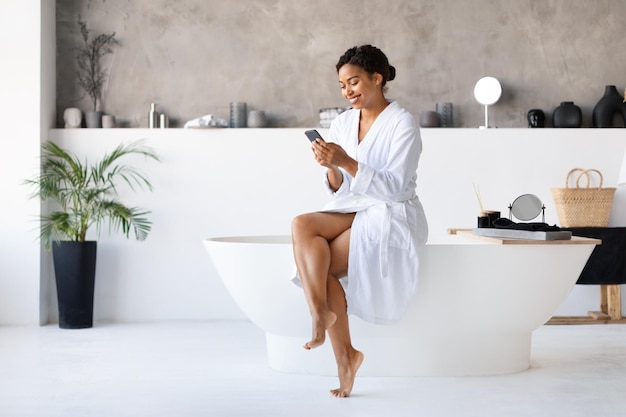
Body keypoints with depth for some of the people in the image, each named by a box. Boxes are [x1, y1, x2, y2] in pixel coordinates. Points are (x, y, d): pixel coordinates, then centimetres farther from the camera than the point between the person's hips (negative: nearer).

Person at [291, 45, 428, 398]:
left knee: (316, 265, -25)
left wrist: (347, 162, -25)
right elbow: (339, 189, 9)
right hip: (352, 211, 6)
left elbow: (395, 188, -16)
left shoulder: (402, 123, -9)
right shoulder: (342, 123, 9)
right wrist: (331, 168, -14)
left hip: (392, 217, -6)